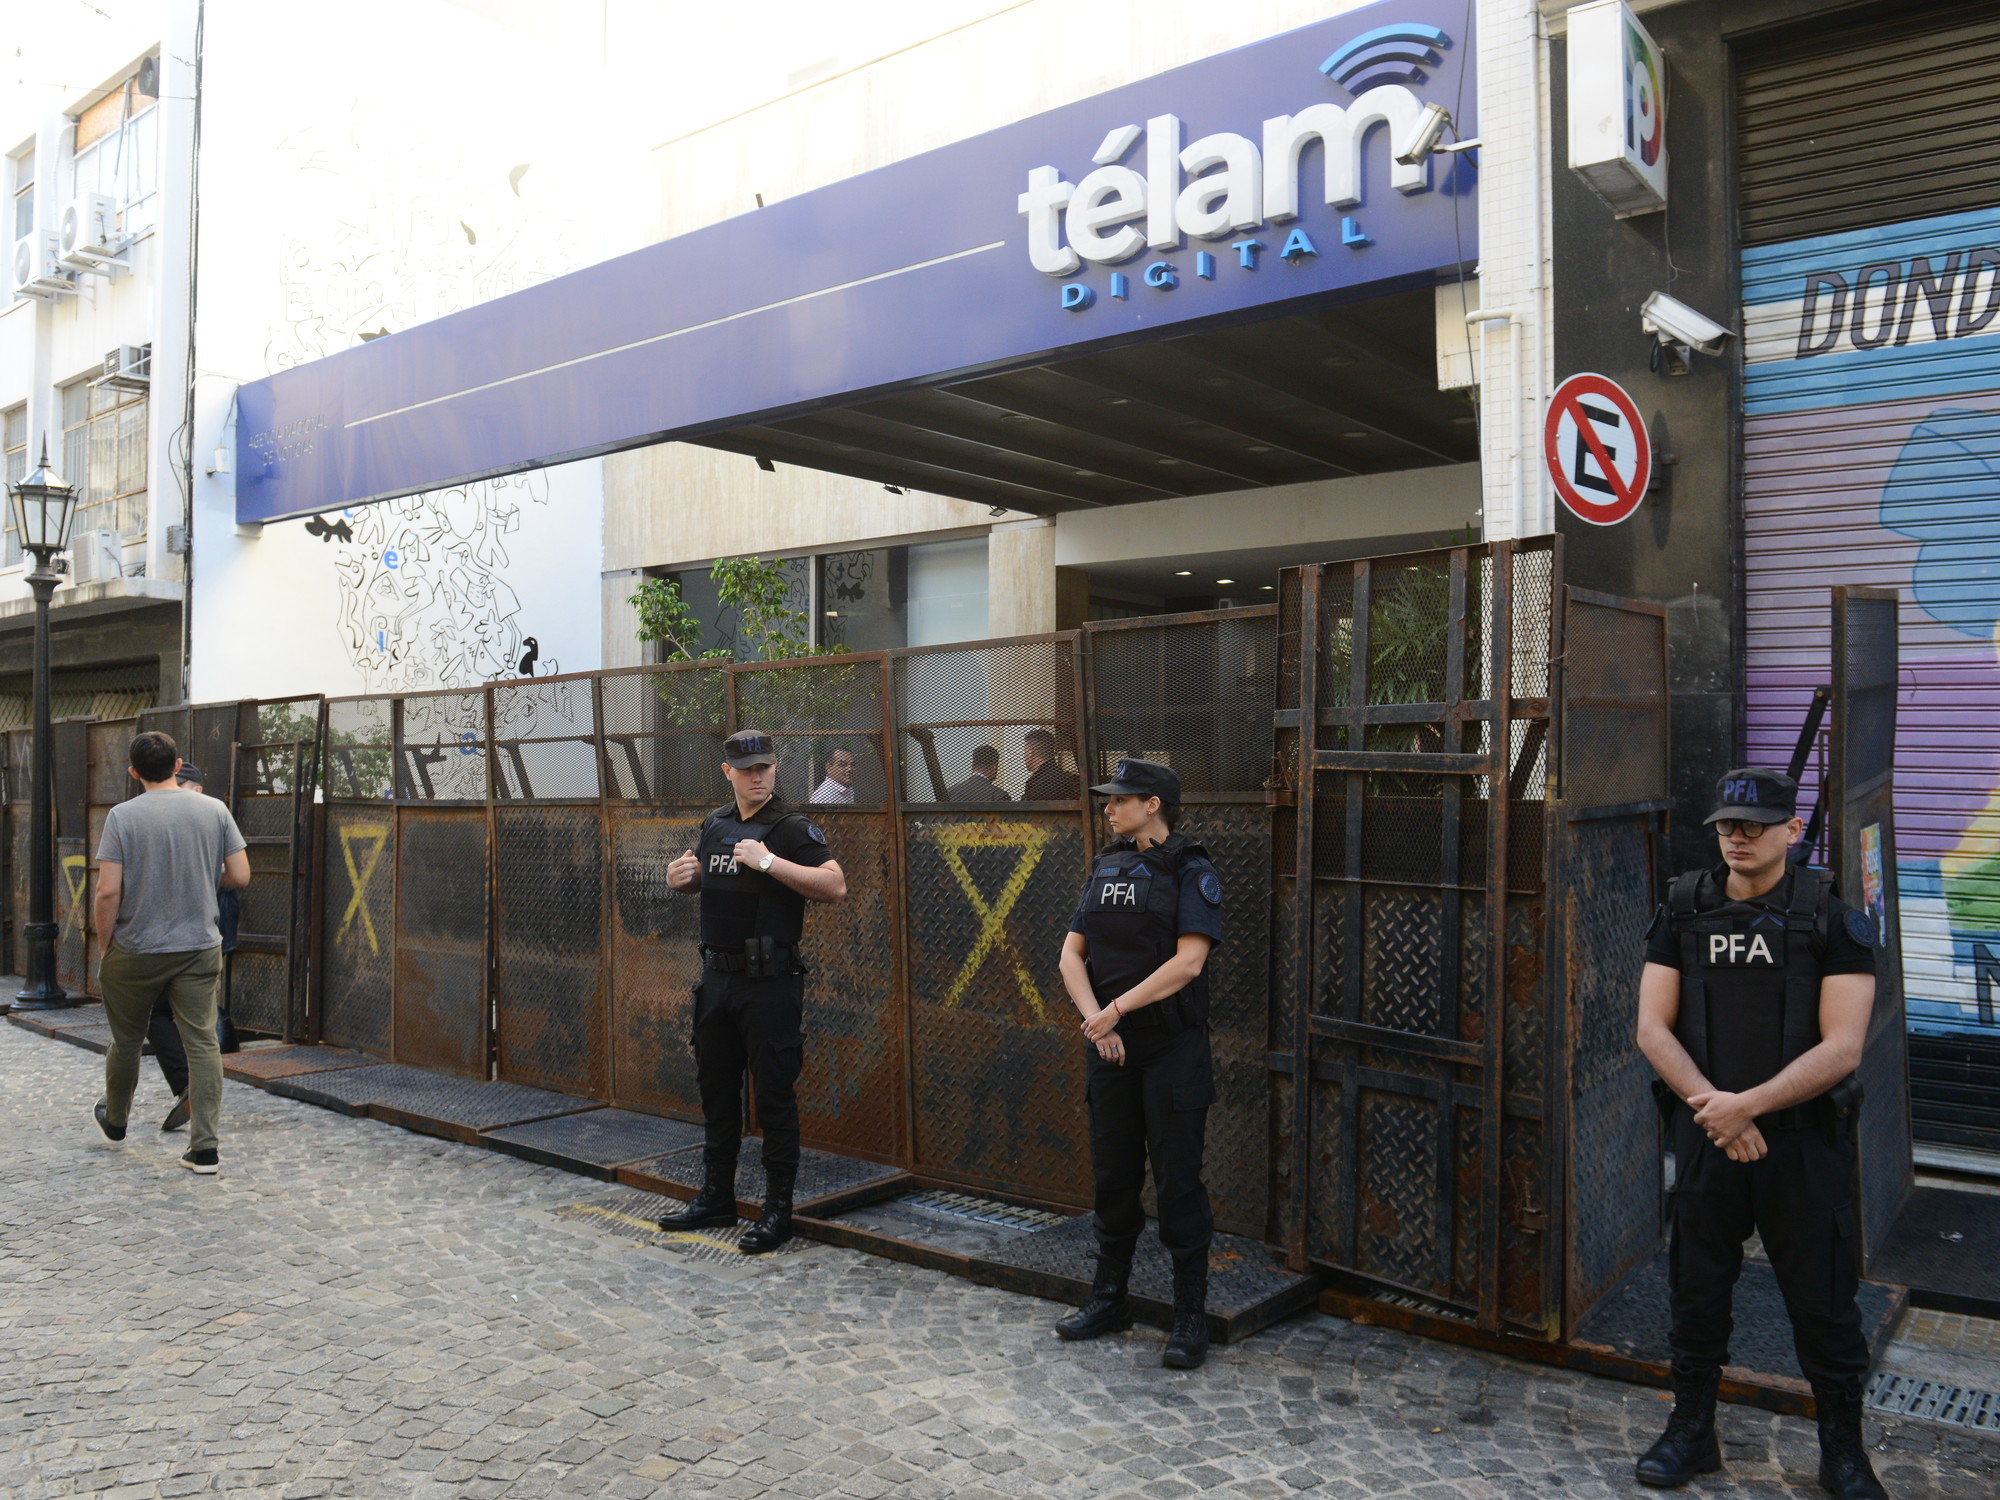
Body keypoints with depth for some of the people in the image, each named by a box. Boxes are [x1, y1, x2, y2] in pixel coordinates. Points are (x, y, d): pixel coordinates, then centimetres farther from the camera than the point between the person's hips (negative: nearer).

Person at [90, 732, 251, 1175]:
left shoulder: (123, 816, -9)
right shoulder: (214, 811, -2)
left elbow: (108, 893, -12)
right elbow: (240, 876, -1)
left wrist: (103, 947, 1)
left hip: (136, 951, -1)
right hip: (200, 948, 1)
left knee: (127, 1040, 18)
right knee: (202, 1043, 2)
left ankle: (114, 1122, 41)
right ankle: (204, 1148, -1)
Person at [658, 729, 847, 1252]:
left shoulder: (792, 828, -10)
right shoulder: (715, 824, 11)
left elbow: (836, 886, -23)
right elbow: (698, 879, 28)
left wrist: (769, 861, -27)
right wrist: (680, 876, 4)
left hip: (769, 980, -7)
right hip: (717, 975, 7)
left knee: (773, 1093, -1)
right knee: (715, 1087, 16)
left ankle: (778, 1210, 9)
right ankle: (716, 1196, 30)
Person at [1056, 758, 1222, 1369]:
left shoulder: (1191, 872, -7)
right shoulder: (1106, 867, 11)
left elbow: (1188, 961, -18)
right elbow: (1072, 955, 6)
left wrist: (1117, 1007, -19)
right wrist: (1097, 1020, -9)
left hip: (1172, 1049, -6)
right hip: (1111, 1047, 6)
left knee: (1177, 1182, 0)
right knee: (1112, 1177, 14)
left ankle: (1191, 1319, 11)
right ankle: (1109, 1300, 28)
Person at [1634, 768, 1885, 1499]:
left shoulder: (1833, 919, -5)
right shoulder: (1683, 913, 3)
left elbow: (1841, 1049, -12)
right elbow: (1652, 1029, -1)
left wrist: (1748, 1104, -20)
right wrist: (1714, 1108, -14)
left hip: (1804, 1139, -2)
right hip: (1706, 1136, 2)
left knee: (1823, 1302, 7)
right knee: (1697, 1292, 12)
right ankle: (1692, 1432, 29)